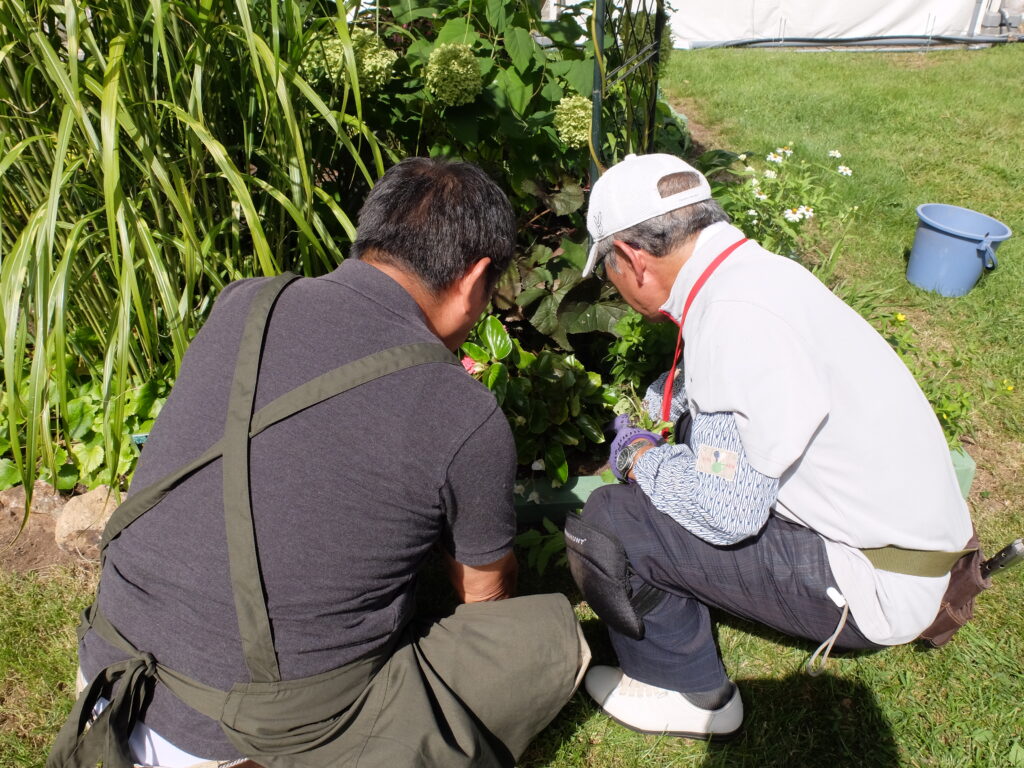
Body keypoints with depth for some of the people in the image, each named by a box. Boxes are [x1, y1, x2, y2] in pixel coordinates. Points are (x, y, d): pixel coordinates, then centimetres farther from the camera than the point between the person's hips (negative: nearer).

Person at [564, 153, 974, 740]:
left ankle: (693, 695, 10)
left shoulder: (737, 316, -27)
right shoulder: (755, 268, 2)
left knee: (606, 528, -16)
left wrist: (638, 454, -11)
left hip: (879, 584, -9)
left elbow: (725, 511, -28)